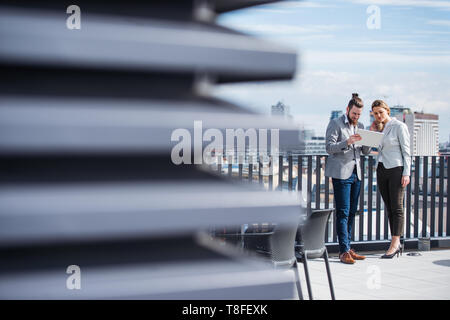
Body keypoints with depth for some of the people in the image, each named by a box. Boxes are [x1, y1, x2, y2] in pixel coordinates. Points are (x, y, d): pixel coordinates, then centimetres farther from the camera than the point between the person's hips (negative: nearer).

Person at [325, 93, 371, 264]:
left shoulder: (360, 126, 17)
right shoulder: (335, 124, -1)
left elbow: (365, 151, 17)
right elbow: (329, 147, -9)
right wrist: (347, 142, -23)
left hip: (356, 173, 7)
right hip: (341, 173, -6)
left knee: (351, 212, 8)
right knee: (343, 212, -9)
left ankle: (347, 248, 14)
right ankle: (344, 251, -10)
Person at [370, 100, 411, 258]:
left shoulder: (399, 126, -4)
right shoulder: (377, 128, 15)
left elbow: (406, 151, -6)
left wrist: (406, 173, -13)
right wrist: (372, 133, 6)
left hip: (396, 169, -7)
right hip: (381, 170, 7)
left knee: (396, 208, -7)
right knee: (389, 208, 6)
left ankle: (394, 244, -9)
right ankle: (397, 245, 10)